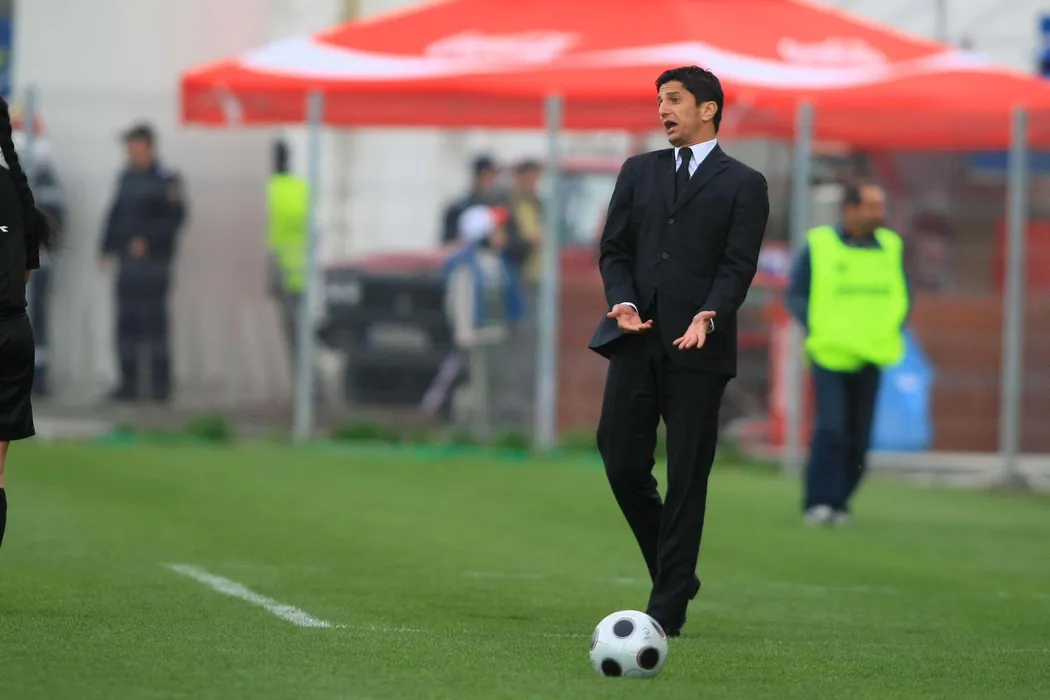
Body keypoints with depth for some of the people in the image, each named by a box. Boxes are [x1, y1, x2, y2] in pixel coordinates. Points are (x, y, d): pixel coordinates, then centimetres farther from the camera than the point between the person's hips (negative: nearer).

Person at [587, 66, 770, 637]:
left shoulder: (743, 184, 5)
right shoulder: (638, 172, 18)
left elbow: (738, 265, -3)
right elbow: (614, 248, 14)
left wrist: (708, 316, -20)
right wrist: (622, 301, -6)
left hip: (698, 348, -4)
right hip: (637, 340, 4)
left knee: (686, 477, -4)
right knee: (622, 461, -2)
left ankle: (668, 608, 0)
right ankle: (674, 571, 19)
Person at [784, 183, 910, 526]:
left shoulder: (890, 248, 6)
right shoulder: (819, 245, -5)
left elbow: (901, 295, 18)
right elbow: (795, 295, 1)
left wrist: (892, 330, 3)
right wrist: (817, 330, -11)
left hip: (869, 356, 4)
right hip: (828, 355, -4)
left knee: (858, 437, 2)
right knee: (830, 428, -16)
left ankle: (838, 503, 15)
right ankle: (818, 503, -12)